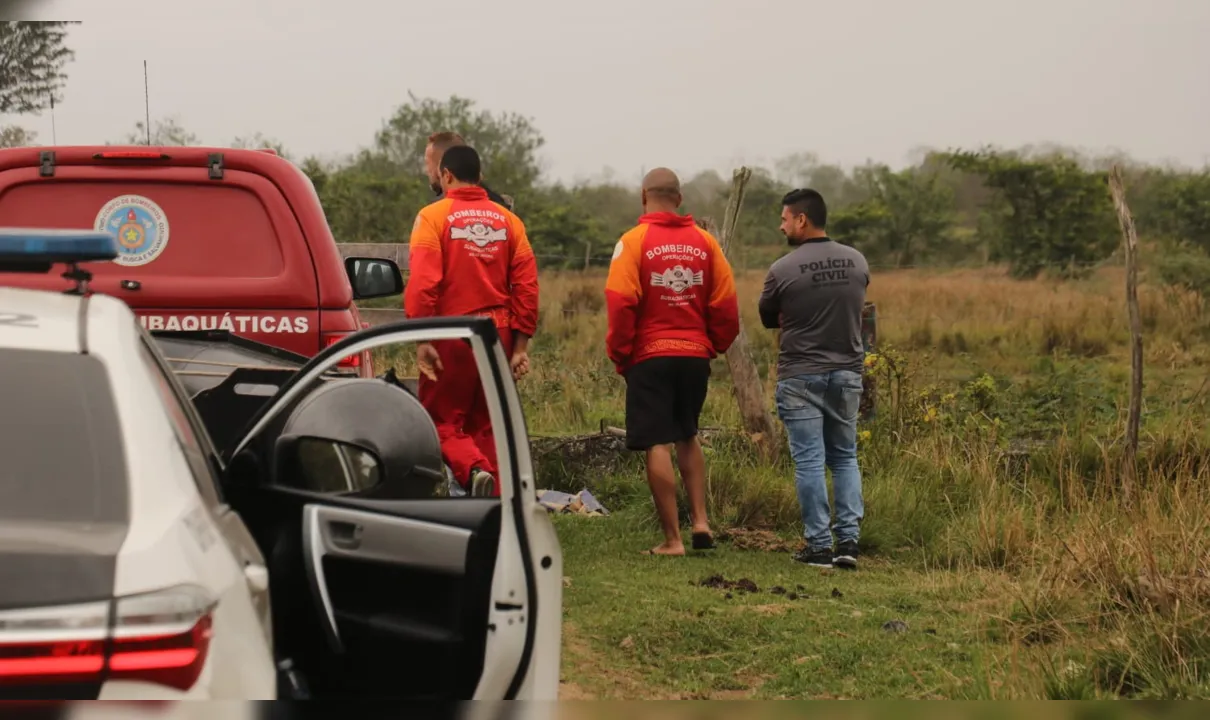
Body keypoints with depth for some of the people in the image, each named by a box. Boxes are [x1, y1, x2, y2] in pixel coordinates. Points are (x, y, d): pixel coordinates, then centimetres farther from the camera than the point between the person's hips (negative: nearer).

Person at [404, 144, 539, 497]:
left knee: (442, 419, 5)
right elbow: (526, 285, 4)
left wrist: (422, 340, -13)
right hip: (498, 335, 4)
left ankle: (474, 471, -22)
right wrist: (521, 343, 7)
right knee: (487, 425, 13)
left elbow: (423, 283, -14)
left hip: (452, 335, -4)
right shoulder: (507, 220, 8)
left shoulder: (433, 216, -4)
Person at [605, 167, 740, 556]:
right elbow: (725, 303, 3)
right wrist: (714, 346, 16)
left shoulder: (635, 241, -7)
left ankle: (672, 539, 0)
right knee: (688, 437, 22)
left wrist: (619, 355, -2)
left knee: (658, 445, 0)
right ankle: (700, 520, 11)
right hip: (696, 355, 4)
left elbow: (620, 304, -13)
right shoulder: (704, 241, 4)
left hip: (650, 357, -4)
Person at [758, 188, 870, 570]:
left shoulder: (783, 270, -13)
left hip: (800, 377, -4)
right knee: (845, 457, 13)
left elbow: (767, 319, 3)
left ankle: (819, 545, 1)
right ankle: (848, 539, 5)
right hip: (847, 373, 4)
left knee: (809, 460, 1)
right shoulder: (857, 262, 1)